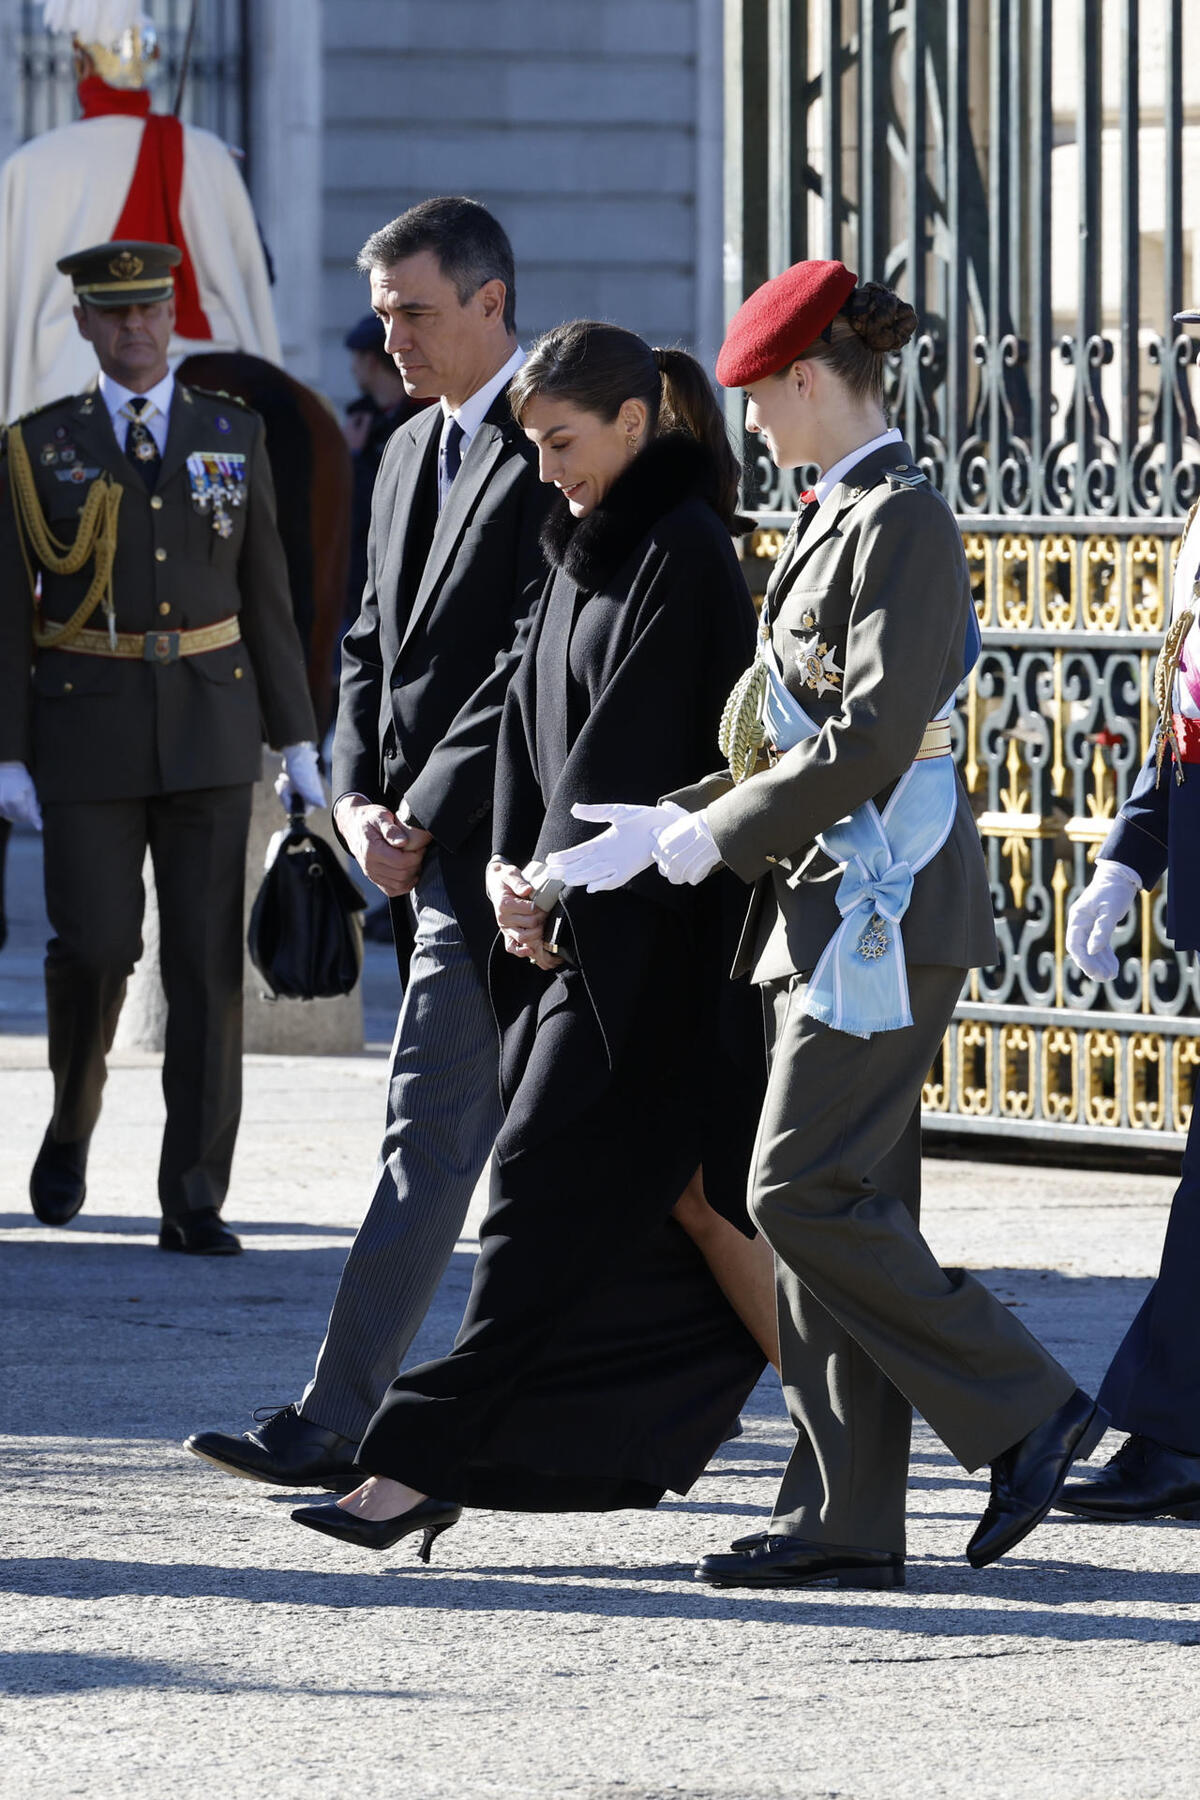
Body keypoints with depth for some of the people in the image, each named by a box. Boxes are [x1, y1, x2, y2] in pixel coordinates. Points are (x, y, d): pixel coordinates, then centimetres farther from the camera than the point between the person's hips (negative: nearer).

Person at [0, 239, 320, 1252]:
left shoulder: (234, 436, 7)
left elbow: (267, 597, 9)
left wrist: (297, 741, 5)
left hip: (210, 733, 1)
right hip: (88, 734, -1)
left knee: (207, 960, -4)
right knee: (95, 945, -6)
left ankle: (195, 1201, -2)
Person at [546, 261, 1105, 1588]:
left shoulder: (903, 523, -14)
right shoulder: (839, 518, 17)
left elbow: (871, 737, -20)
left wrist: (718, 834, -15)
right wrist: (665, 832, 16)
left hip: (884, 906, -10)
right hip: (826, 904, 10)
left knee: (805, 1195, -12)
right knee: (833, 1206, 7)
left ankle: (1022, 1410, -5)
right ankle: (844, 1520, 7)